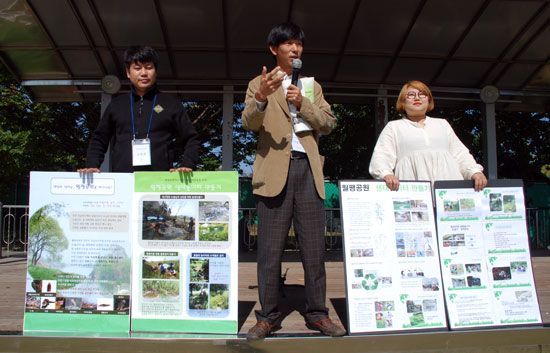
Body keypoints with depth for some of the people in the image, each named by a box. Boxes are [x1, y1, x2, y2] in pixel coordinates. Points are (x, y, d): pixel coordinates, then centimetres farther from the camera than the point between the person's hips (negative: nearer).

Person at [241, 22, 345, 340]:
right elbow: (250, 123, -5)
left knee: (314, 246, 4)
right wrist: (260, 98, -25)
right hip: (275, 168, -3)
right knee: (271, 249, -1)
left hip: (308, 169, 3)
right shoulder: (259, 84, 11)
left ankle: (317, 314, 14)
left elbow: (329, 123, 9)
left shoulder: (312, 86, 21)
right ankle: (268, 316, 9)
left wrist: (303, 103, -7)